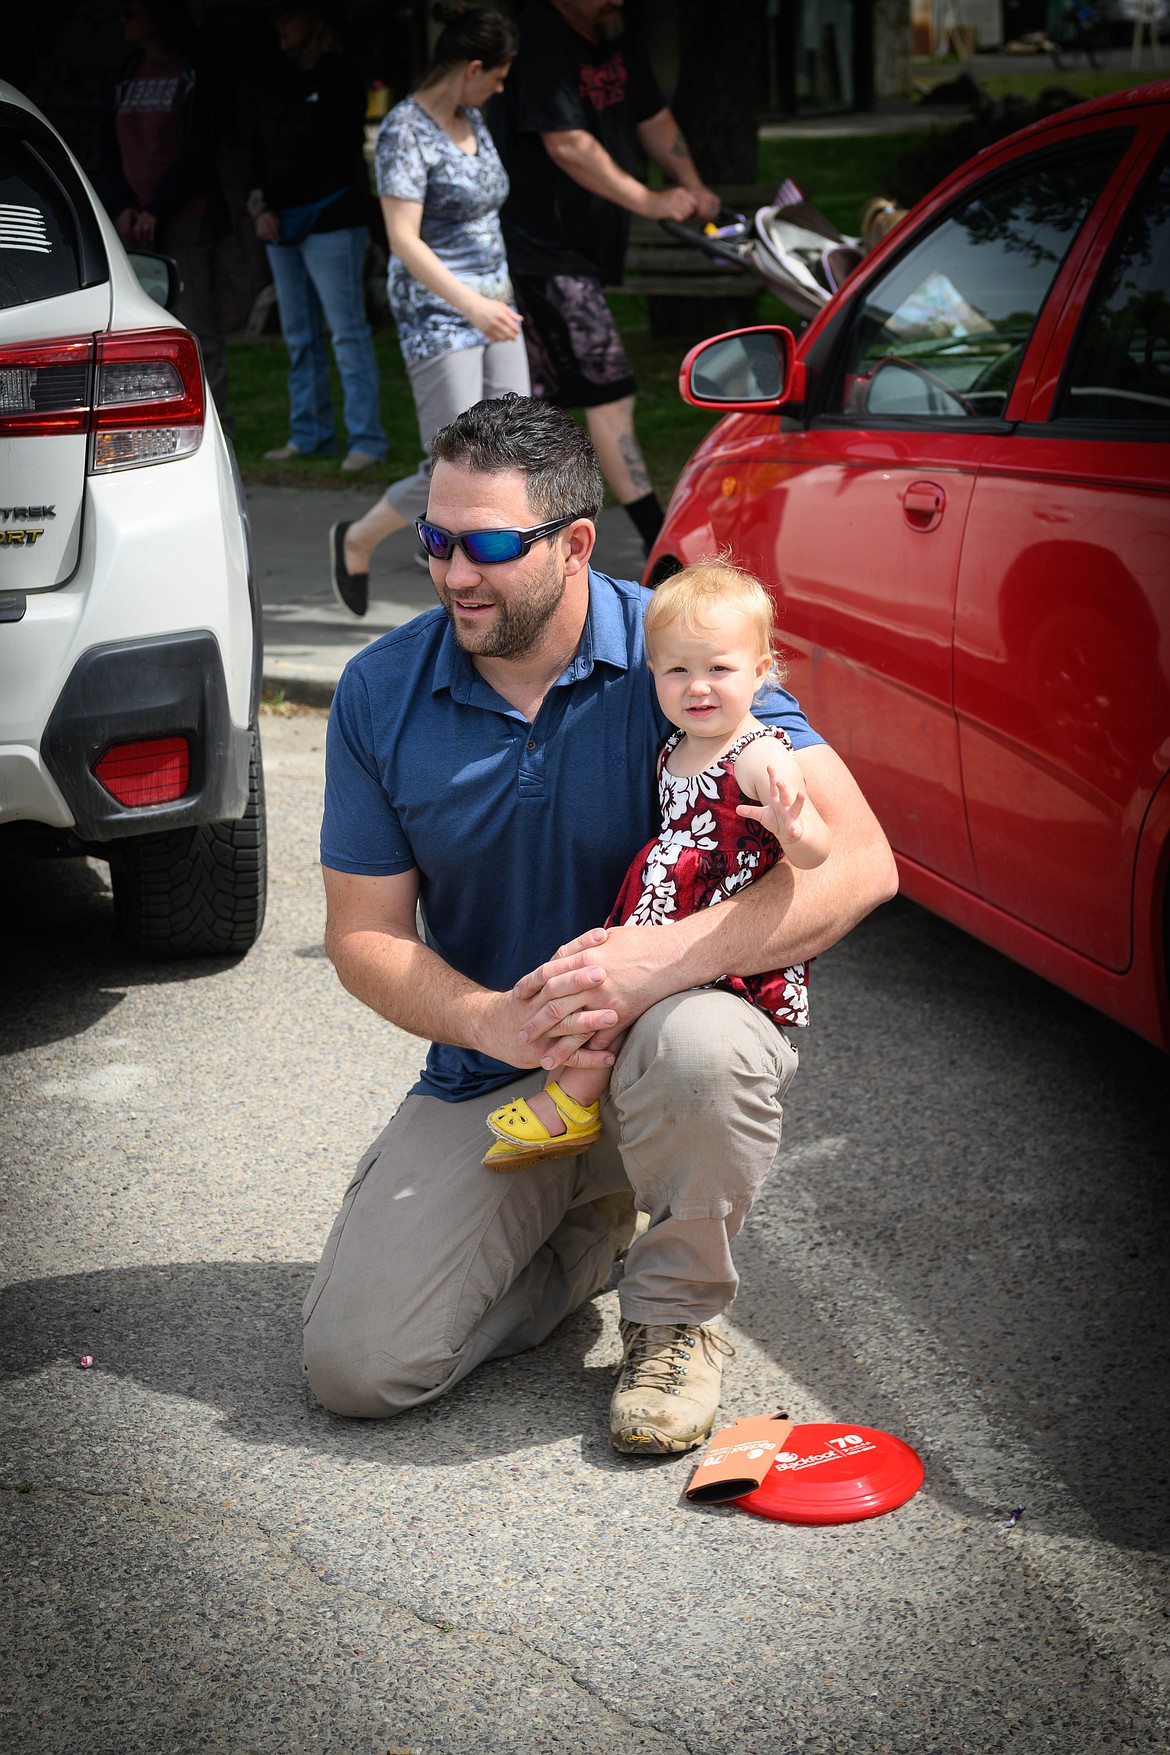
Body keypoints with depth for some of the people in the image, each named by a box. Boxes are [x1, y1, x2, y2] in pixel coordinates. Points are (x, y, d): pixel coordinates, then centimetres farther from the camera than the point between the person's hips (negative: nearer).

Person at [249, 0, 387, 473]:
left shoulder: (338, 80, -4)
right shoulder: (281, 83, 17)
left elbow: (320, 156, -9)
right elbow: (264, 151, 19)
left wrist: (270, 203, -5)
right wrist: (262, 205, 1)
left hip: (330, 219, -8)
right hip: (283, 222, 8)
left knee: (347, 331, -10)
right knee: (299, 336, 8)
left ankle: (366, 439, -11)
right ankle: (310, 434, 14)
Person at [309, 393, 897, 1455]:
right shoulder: (381, 693, -6)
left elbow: (860, 861, -22)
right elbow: (364, 934, -2)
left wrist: (661, 958, -36)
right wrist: (499, 1022, -22)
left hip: (668, 1023, -2)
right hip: (491, 1072, 3)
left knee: (701, 1047, -40)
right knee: (354, 1365, -13)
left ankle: (678, 1313, -8)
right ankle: (590, 1230, 16)